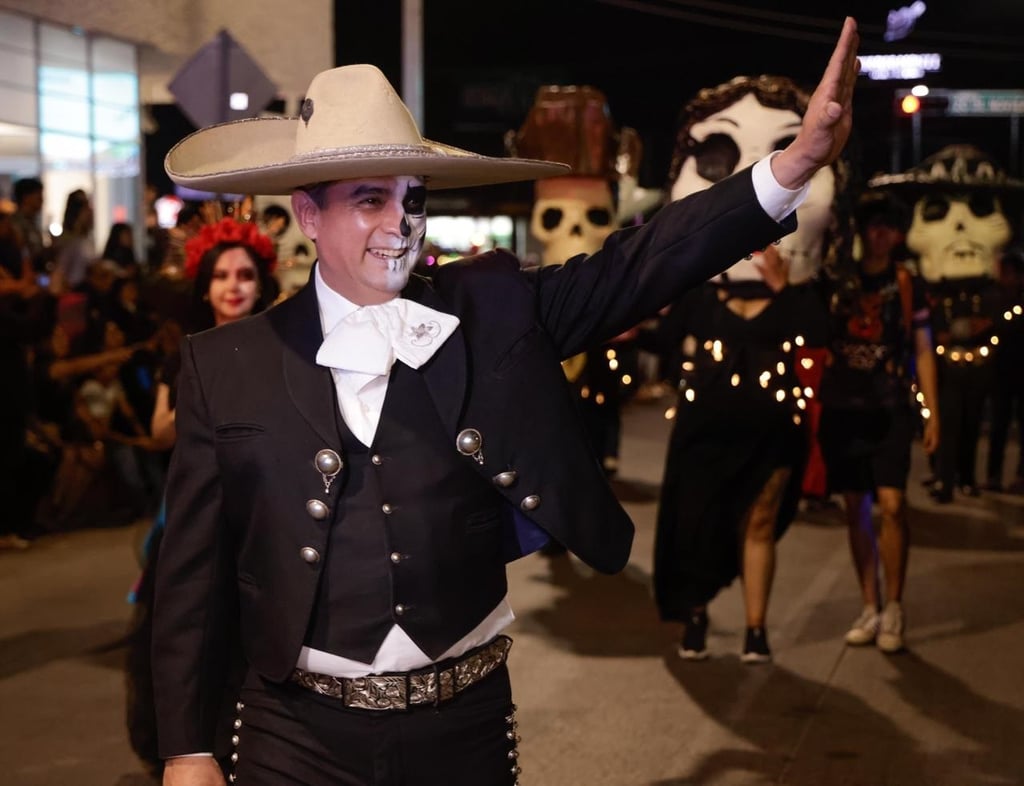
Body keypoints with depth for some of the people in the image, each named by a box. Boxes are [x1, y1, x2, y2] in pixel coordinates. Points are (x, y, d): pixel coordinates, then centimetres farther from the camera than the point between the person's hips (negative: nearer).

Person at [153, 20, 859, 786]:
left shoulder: (490, 311, 1)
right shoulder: (228, 365, -3)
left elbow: (635, 266, -10)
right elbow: (195, 578, 0)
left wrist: (795, 162, -22)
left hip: (467, 725, 2)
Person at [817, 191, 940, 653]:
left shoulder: (907, 285, 5)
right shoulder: (837, 282, 8)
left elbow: (923, 353, 7)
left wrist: (932, 415, 2)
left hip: (889, 411, -2)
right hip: (841, 408, 2)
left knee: (891, 504, -13)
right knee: (855, 509, 5)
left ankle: (893, 608, -2)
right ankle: (870, 607, 15)